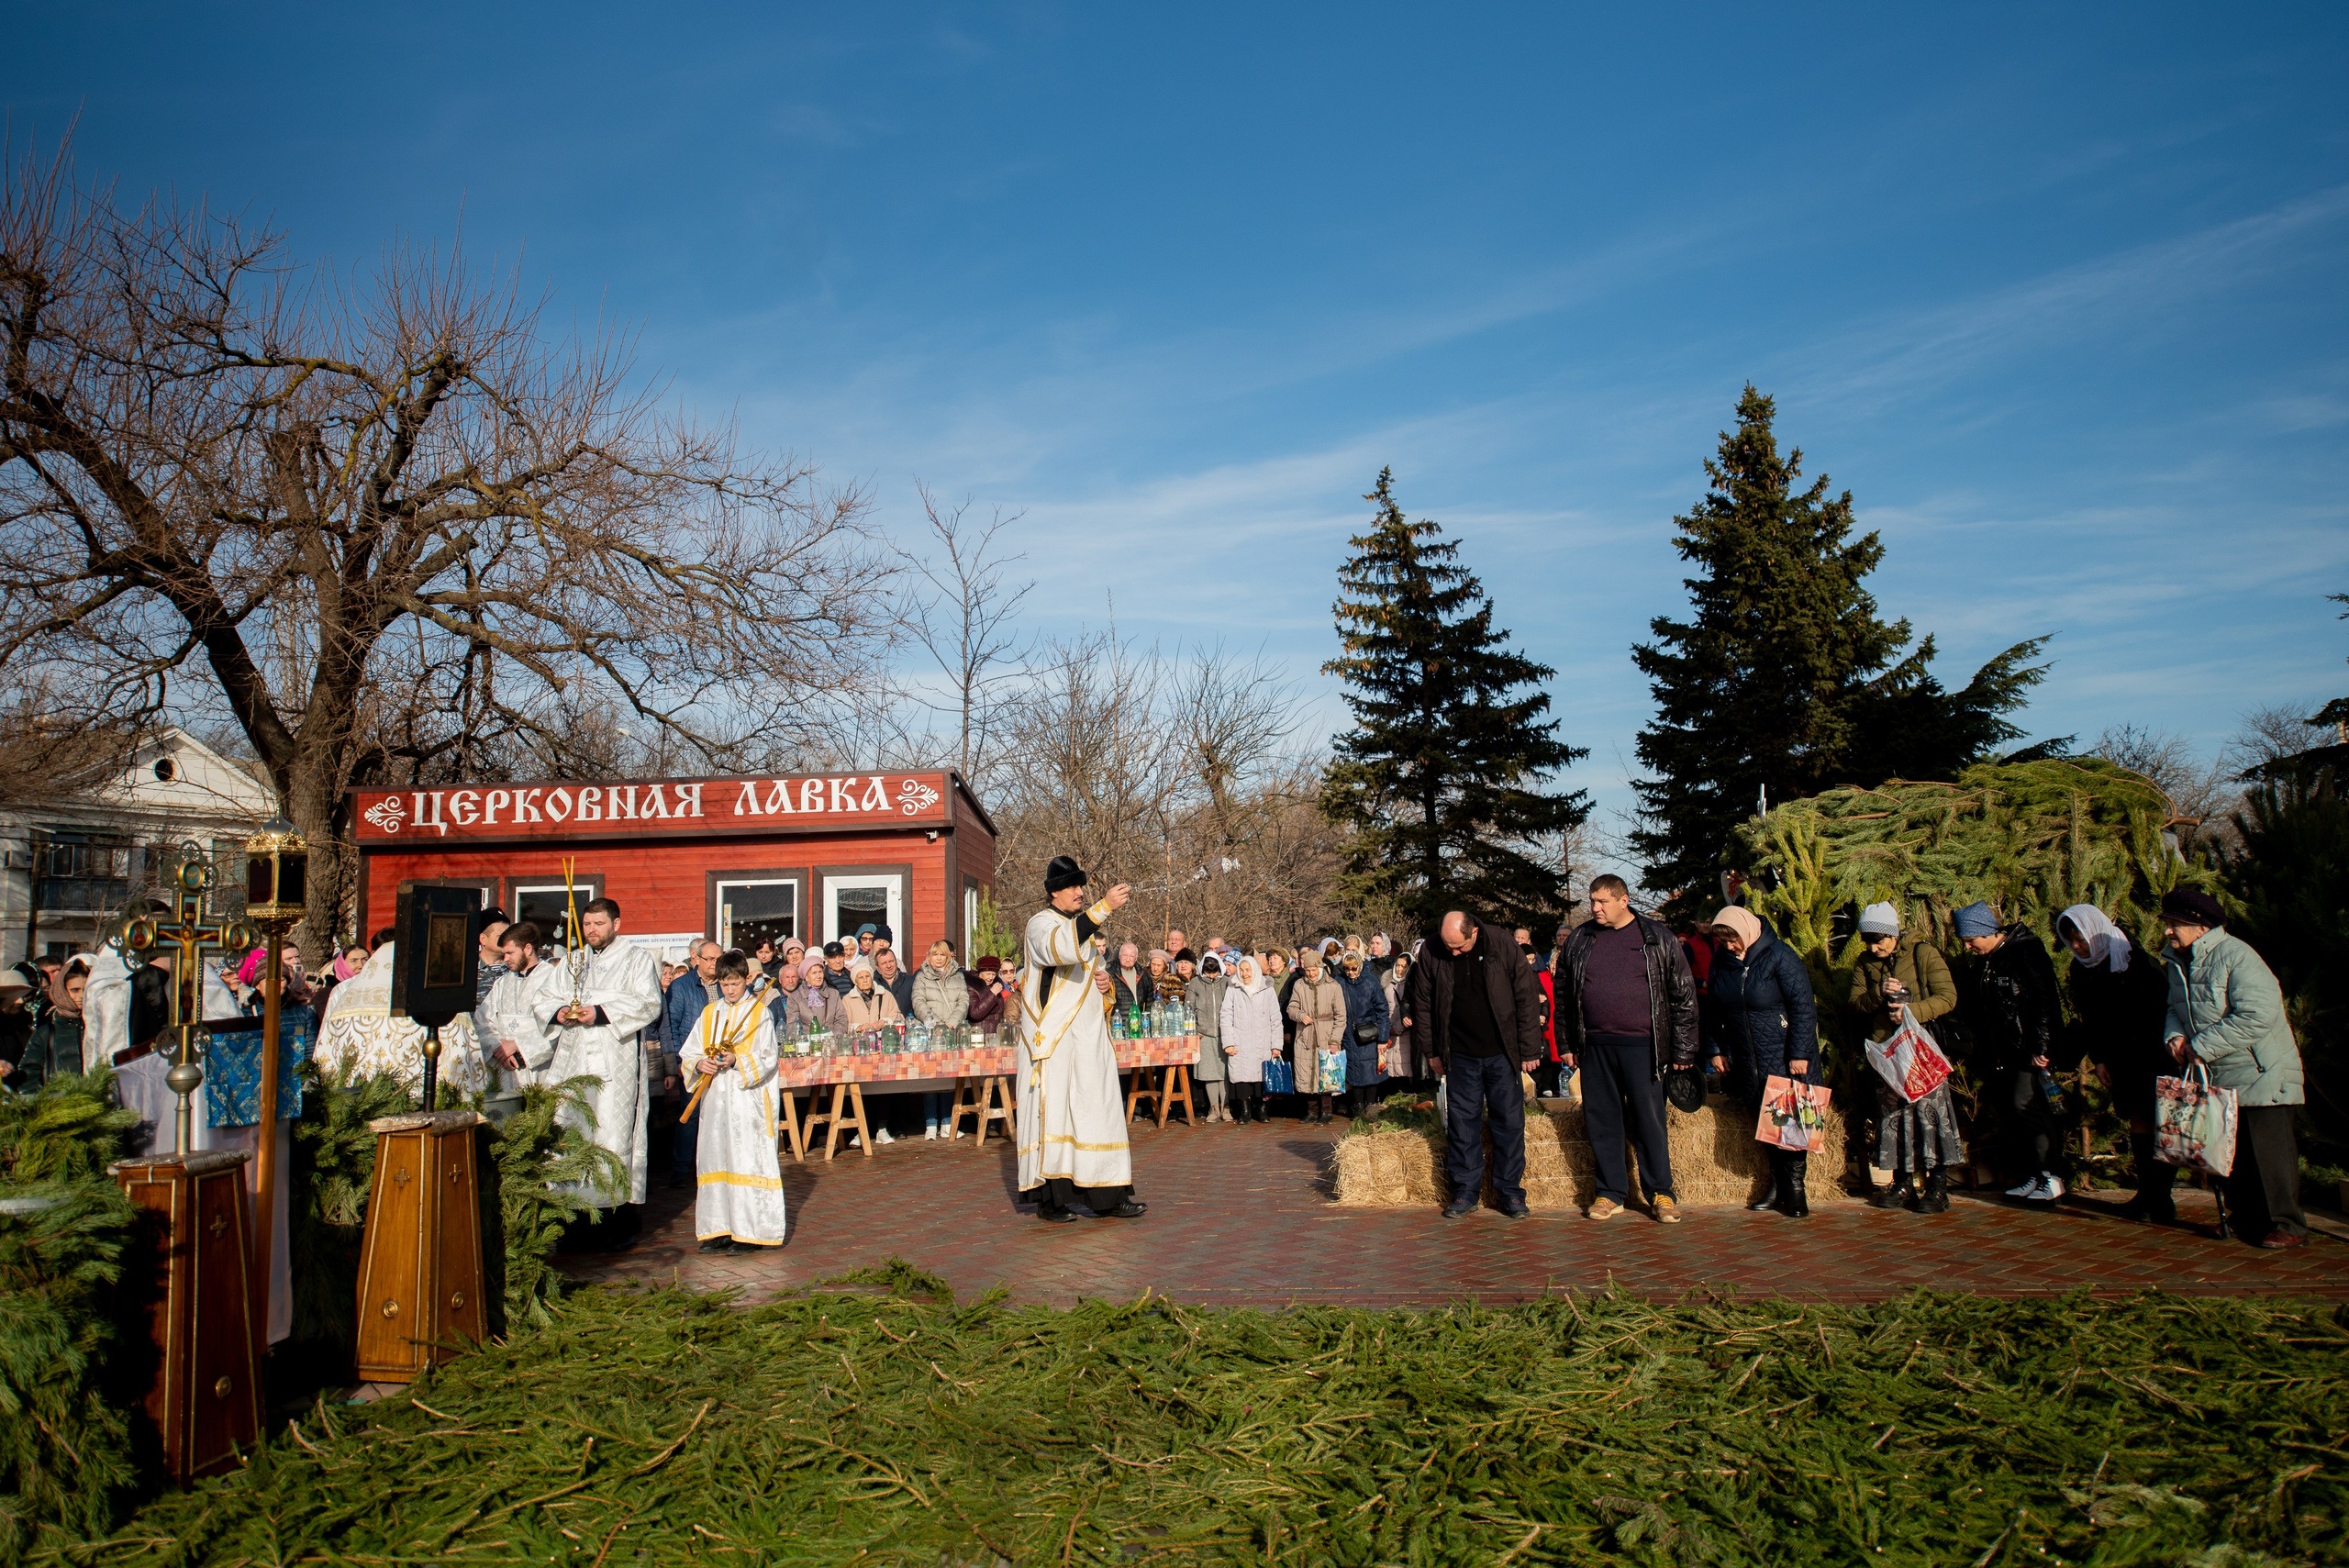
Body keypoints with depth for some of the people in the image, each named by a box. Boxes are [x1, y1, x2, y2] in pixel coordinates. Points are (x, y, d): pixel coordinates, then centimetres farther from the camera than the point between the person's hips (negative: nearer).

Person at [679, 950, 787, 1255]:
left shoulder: (760, 1012, 2)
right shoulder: (709, 1014, 14)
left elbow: (767, 1058, -4)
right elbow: (688, 1054, 11)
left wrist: (737, 1061, -20)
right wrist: (699, 1064, -10)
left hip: (748, 1099, -4)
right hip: (715, 1098, 4)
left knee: (748, 1159, -6)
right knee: (716, 1159, 4)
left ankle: (749, 1231, -3)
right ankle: (719, 1229, 10)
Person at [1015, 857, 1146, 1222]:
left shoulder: (1084, 924, 20)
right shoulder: (1042, 924, -6)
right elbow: (1062, 948, -31)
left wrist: (1103, 981, 7)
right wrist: (1103, 906, -36)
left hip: (1086, 1036, 8)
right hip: (1053, 1038, -8)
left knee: (1099, 1112, 4)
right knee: (1054, 1111, -8)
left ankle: (1107, 1196, 7)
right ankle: (1049, 1199, -2)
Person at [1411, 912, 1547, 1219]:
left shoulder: (1502, 944, -11)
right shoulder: (1432, 955, -6)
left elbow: (1527, 997, -4)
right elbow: (1423, 1005, 7)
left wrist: (1529, 1049, -4)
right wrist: (1432, 1050, 7)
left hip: (1502, 1054, -1)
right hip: (1460, 1056, 1)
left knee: (1509, 1122, 4)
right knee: (1462, 1124, 5)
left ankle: (1511, 1192, 15)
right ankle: (1466, 1192, 15)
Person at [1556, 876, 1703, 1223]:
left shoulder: (1657, 938, 1)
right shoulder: (1577, 941, 8)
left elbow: (1684, 995, 3)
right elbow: (1562, 995, 14)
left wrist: (1683, 1049, -1)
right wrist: (1566, 1045, 10)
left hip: (1642, 1046, -3)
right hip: (1595, 1047, 3)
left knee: (1649, 1120, 2)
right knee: (1601, 1122, 7)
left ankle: (1660, 1193, 15)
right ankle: (1611, 1193, 19)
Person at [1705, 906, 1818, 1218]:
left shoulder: (1779, 956, -12)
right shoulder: (1721, 961, 4)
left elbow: (1803, 1006, -13)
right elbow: (1714, 1010, 15)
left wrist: (1799, 1053, -16)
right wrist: (1715, 1050, 11)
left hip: (1785, 1057, -5)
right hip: (1747, 1060, 5)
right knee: (1764, 1122, 5)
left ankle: (1795, 1186, 8)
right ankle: (1777, 1184, 16)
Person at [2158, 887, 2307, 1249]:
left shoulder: (2236, 956, -19)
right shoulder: (2178, 962, 7)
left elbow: (2258, 1016, -26)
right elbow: (2177, 1008, 17)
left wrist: (2201, 1046, -23)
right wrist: (2174, 1035, -6)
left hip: (2261, 1073, -8)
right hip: (2217, 1077, 8)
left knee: (2270, 1149, -5)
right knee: (2232, 1151, 12)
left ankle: (2288, 1225, 5)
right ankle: (2247, 1221, 22)